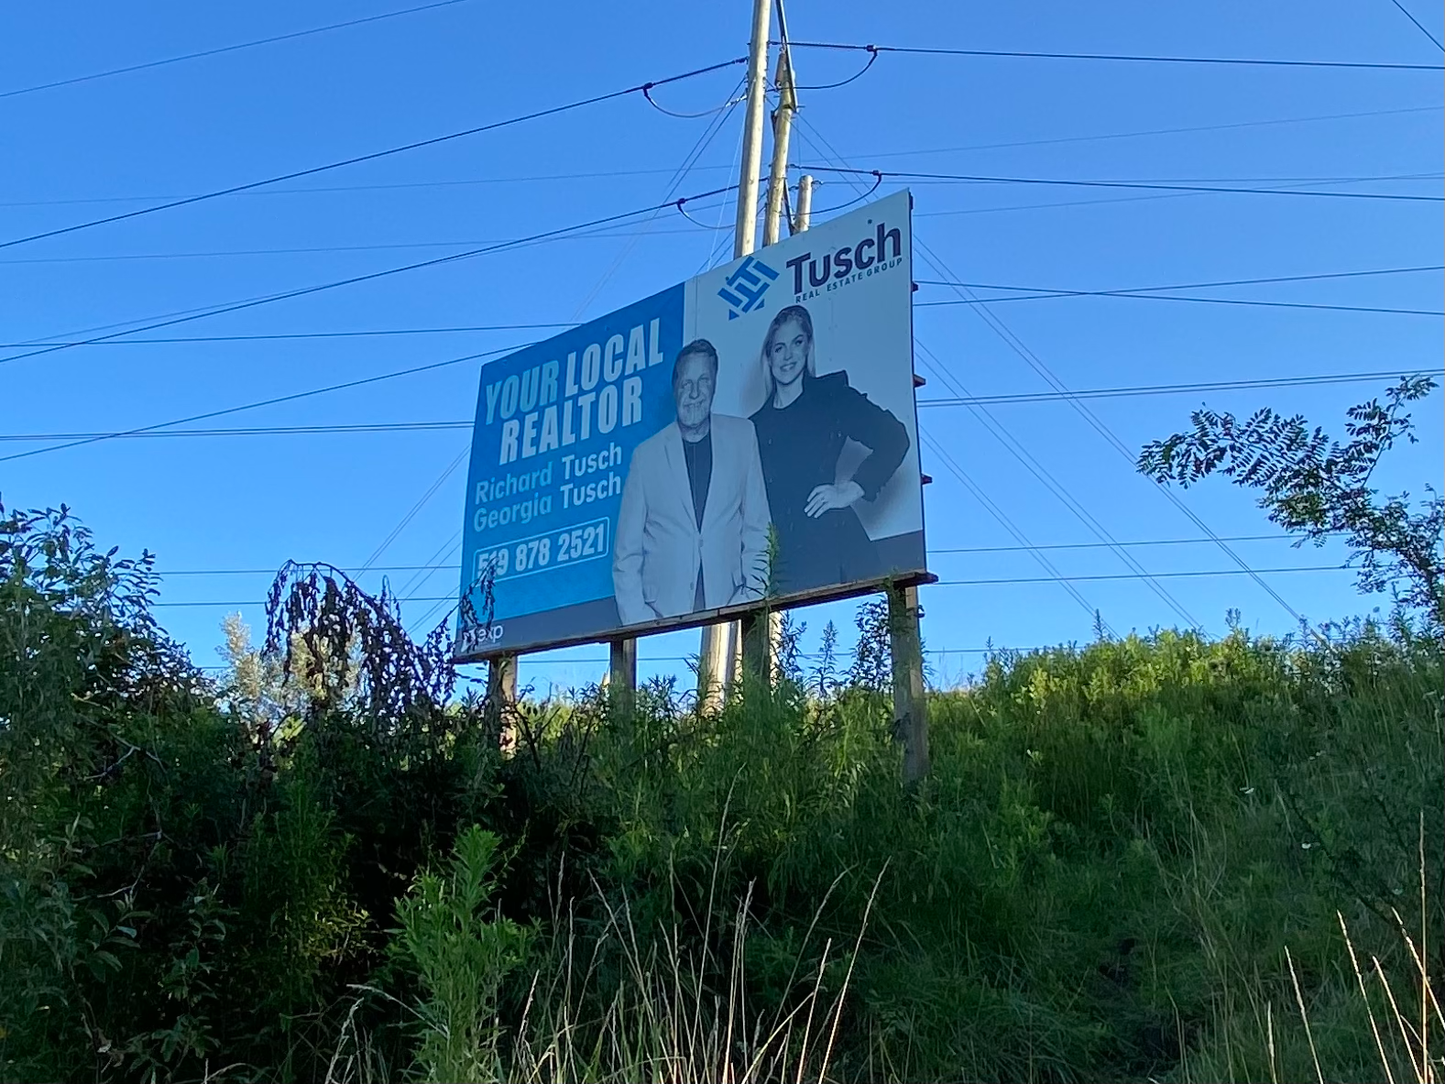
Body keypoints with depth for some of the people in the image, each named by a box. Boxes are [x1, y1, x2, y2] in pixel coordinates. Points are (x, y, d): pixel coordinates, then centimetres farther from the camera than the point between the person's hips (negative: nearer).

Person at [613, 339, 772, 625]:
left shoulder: (742, 436, 9)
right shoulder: (646, 455, 6)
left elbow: (758, 529, 11)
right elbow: (626, 554, 8)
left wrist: (751, 595, 0)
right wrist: (638, 623, -3)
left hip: (726, 614, 1)